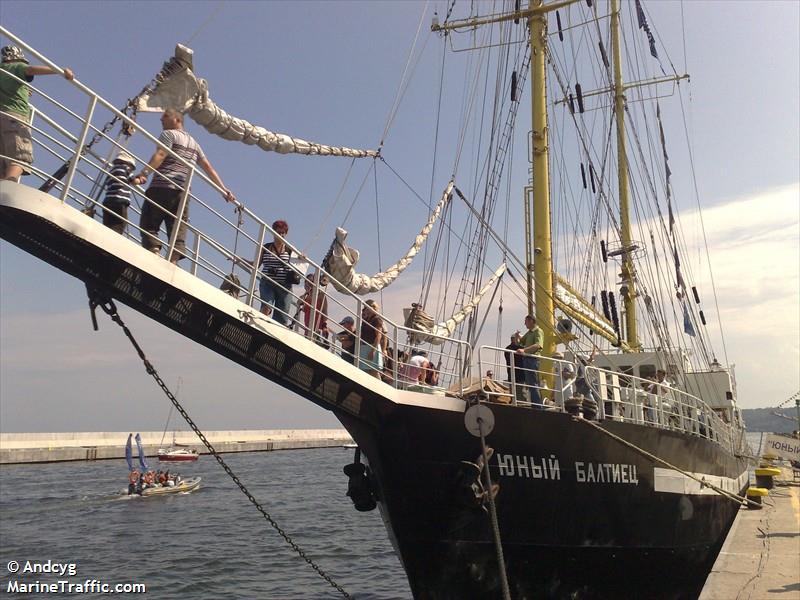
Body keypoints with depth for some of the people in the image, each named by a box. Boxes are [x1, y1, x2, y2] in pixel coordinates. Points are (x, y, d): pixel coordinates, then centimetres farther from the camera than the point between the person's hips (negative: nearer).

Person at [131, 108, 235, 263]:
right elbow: (208, 168, 21)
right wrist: (223, 189, 19)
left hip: (162, 187, -6)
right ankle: (173, 262, -15)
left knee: (148, 224, -3)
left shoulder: (168, 134, 5)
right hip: (183, 192, 6)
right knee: (178, 231, -2)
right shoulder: (194, 143, 26)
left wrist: (143, 174, -25)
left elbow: (159, 156, -13)